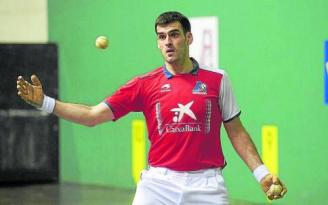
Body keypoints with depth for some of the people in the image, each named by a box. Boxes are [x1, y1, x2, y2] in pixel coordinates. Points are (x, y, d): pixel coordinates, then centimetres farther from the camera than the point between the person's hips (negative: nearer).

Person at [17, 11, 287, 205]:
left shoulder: (217, 79, 3)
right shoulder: (145, 84, 3)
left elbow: (236, 131, 10)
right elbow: (92, 115, -1)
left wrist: (262, 173, 2)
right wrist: (45, 102, -11)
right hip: (158, 183, 0)